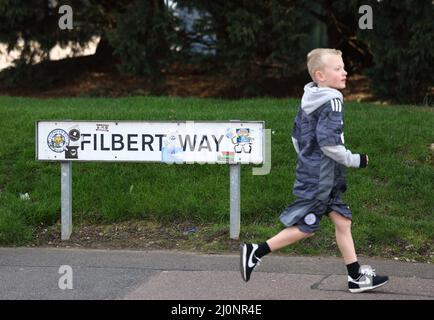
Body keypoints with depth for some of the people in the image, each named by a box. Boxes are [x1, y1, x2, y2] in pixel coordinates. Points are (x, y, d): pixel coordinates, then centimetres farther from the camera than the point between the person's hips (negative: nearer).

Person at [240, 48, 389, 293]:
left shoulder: (308, 100, 10)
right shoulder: (332, 101, -19)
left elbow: (296, 136, 17)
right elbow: (329, 142, -25)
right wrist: (355, 160, -14)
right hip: (319, 178, -10)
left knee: (343, 221, 11)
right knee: (305, 227, 0)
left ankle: (356, 276, 15)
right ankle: (256, 253, 6)